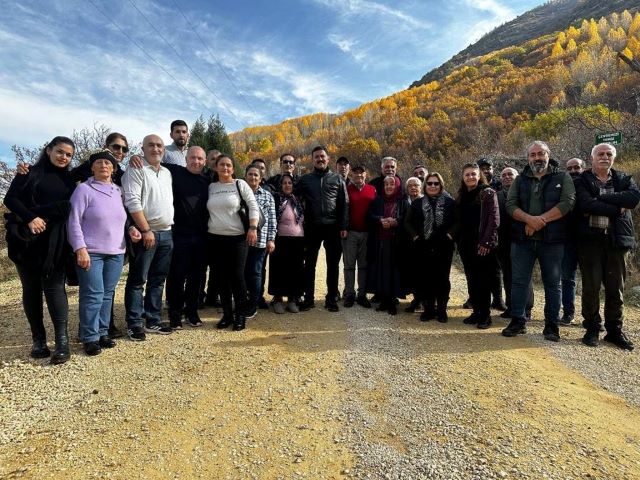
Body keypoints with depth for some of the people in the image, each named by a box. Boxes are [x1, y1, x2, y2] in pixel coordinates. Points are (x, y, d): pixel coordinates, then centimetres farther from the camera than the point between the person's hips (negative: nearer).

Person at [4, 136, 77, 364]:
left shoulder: (69, 179, 13)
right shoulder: (29, 173, 6)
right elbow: (10, 199, -2)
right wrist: (30, 218, -14)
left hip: (55, 240, 0)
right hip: (27, 238, 0)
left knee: (54, 285, -9)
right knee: (31, 288, 4)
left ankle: (62, 340, -11)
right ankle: (38, 339, 10)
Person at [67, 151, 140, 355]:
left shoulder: (119, 191, 12)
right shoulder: (84, 189, -3)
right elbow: (74, 221, -8)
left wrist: (132, 229, 1)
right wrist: (80, 248, -17)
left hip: (116, 253, 5)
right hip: (91, 252, -5)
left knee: (107, 294, 11)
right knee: (93, 295, -5)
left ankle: (103, 332, 22)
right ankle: (90, 338, 8)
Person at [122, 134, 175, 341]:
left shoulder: (167, 173, 16)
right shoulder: (135, 170, -5)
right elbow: (132, 201, -14)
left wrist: (168, 229, 11)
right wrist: (146, 230, -17)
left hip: (166, 233, 7)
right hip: (145, 233, -7)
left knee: (158, 280, 11)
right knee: (137, 280, 0)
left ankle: (153, 321, 19)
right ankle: (134, 324, 7)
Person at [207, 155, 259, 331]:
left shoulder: (240, 184, 1)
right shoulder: (211, 187, 11)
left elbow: (253, 205, -4)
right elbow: (206, 210, 16)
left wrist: (253, 228, -14)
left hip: (237, 237, -3)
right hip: (214, 238, 4)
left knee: (237, 276, -2)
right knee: (222, 277, 8)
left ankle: (241, 315, 9)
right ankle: (227, 314, 18)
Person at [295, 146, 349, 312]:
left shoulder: (337, 179, 8)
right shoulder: (305, 179, 8)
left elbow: (344, 204, 4)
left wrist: (344, 226, -3)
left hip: (332, 227, 0)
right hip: (312, 227, 0)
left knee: (333, 264, 5)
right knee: (309, 264, 6)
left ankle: (331, 299, 15)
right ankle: (308, 298, 16)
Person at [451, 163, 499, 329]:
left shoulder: (488, 193, -4)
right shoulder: (461, 196, 14)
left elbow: (494, 219, -11)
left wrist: (486, 242, -17)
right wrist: (452, 234, 3)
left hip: (482, 244, -6)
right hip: (465, 243, 6)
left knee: (482, 279, -1)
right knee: (471, 279, 9)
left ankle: (485, 315, 9)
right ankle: (476, 311, 19)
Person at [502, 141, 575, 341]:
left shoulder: (562, 178, 5)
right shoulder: (520, 180, 10)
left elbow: (567, 202, -10)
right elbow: (510, 205, -2)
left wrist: (540, 220, -19)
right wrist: (529, 219, -19)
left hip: (552, 241, -1)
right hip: (522, 240, 2)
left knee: (552, 283, 6)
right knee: (519, 281, 5)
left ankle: (551, 325, 18)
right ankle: (517, 321, 16)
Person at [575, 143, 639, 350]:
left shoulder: (623, 179, 14)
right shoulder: (582, 181, 5)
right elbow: (586, 205, -14)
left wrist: (600, 198, -14)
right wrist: (617, 209, -11)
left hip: (616, 240, 3)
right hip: (590, 238, -2)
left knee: (616, 287, 6)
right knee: (591, 286, 1)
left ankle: (614, 330, 18)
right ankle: (592, 329, 12)